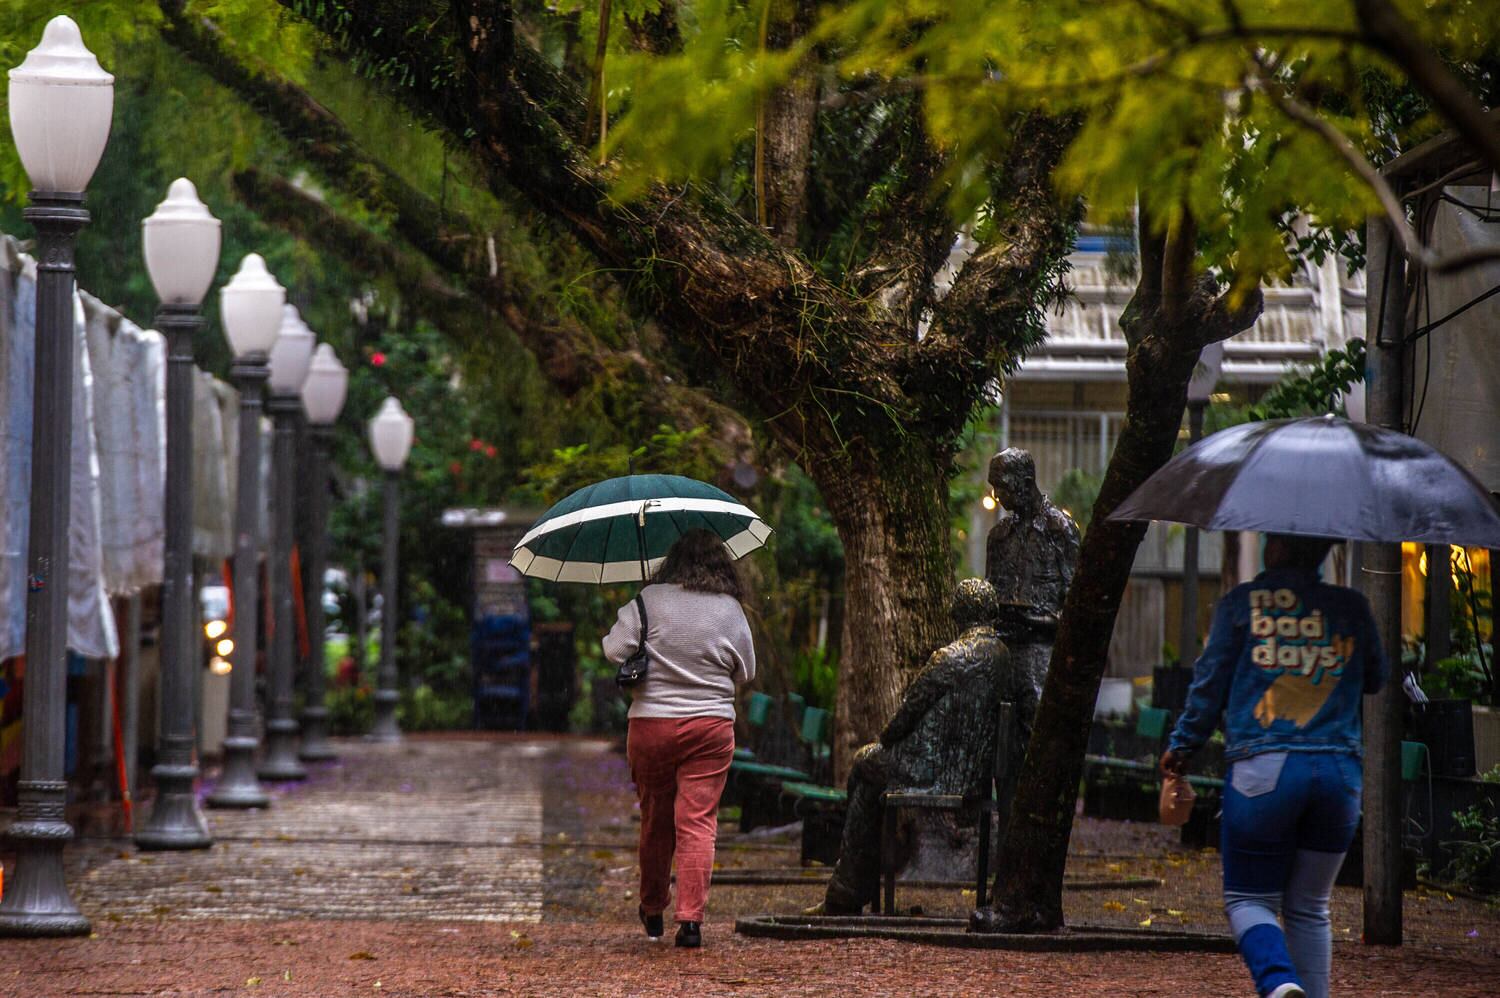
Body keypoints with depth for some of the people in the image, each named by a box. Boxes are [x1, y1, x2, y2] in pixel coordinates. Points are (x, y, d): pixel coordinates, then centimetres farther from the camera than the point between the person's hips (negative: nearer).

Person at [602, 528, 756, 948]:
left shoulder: (649, 600, -5)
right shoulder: (731, 610, -1)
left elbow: (614, 649, -6)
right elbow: (746, 673, 8)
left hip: (651, 724, 0)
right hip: (711, 727, 0)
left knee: (655, 821, 14)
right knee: (698, 822, -1)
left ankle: (652, 911, 28)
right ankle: (690, 918, -9)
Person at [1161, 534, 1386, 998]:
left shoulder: (1241, 602, 3)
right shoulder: (1351, 607, 10)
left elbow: (1210, 683, 5)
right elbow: (1375, 679, 23)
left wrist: (1181, 745, 17)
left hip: (1262, 769, -2)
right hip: (1340, 771, 3)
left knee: (1247, 898, 6)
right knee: (1309, 907, 14)